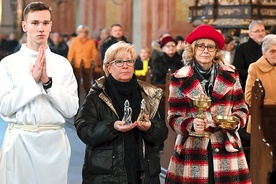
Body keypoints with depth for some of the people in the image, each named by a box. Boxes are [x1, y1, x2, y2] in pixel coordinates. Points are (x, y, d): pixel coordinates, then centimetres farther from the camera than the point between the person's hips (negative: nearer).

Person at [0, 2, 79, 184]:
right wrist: (32, 80, -14)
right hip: (19, 140, -1)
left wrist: (48, 82, -13)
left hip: (55, 141, 1)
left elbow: (71, 109, -2)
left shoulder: (63, 64, 4)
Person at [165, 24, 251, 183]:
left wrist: (236, 121, -10)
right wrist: (191, 125, -20)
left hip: (227, 149, 2)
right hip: (192, 151, -2)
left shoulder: (230, 75, 7)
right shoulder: (180, 79, 0)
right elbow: (174, 117, -1)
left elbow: (241, 108, 11)